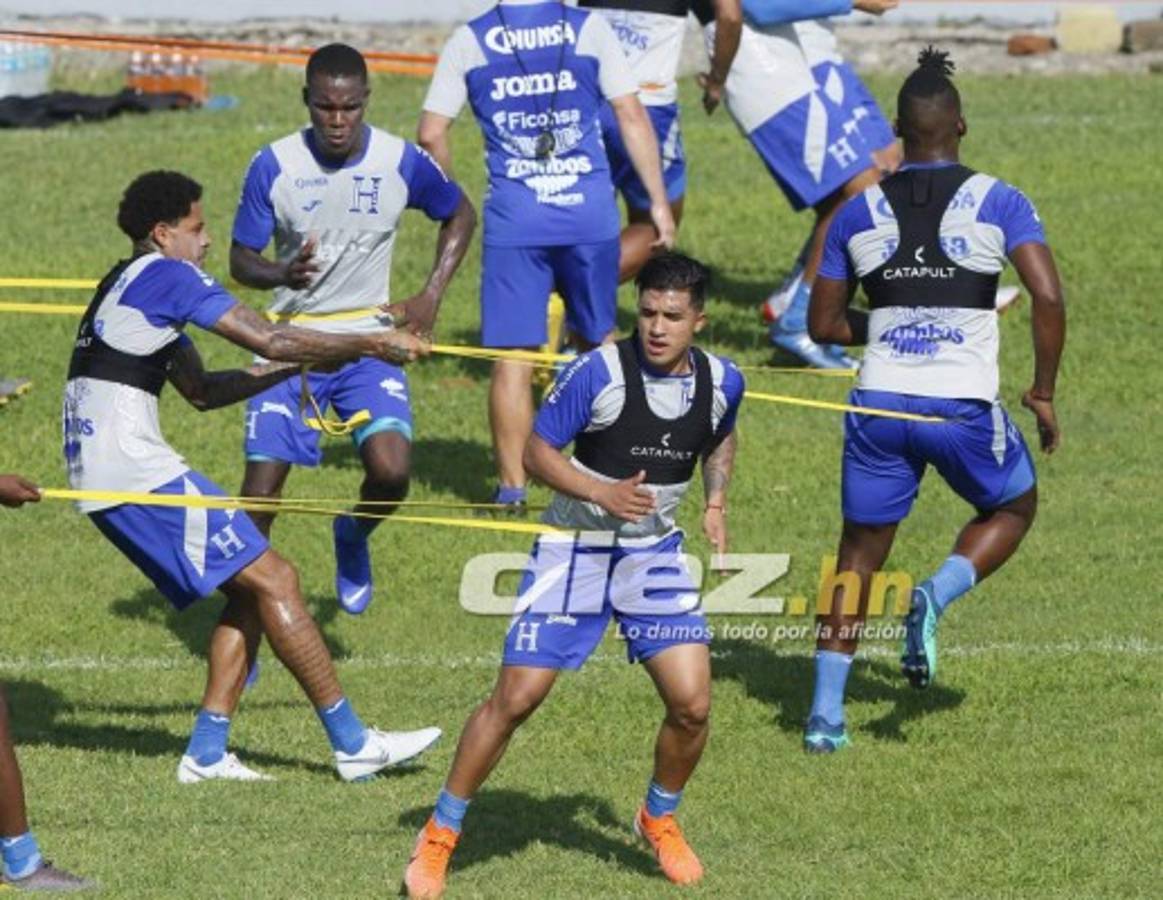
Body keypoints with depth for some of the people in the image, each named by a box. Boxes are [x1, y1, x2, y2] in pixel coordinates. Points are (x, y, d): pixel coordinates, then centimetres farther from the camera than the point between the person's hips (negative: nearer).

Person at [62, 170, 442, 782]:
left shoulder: (132, 286, 23)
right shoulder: (166, 275, -7)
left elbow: (201, 390, 28)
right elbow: (270, 341, -12)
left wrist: (296, 364, 20)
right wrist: (370, 345, -3)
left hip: (100, 479, 10)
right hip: (136, 473, -10)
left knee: (250, 589, 13)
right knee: (274, 580, -8)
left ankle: (207, 750, 7)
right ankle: (352, 744, -7)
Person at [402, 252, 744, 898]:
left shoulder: (721, 382, -4)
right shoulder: (598, 372, -19)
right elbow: (537, 450, -12)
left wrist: (715, 503, 3)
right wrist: (602, 493, -26)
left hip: (654, 554, 4)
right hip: (573, 550, -4)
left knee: (692, 705, -7)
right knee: (515, 698, -8)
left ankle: (660, 820, 23)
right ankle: (439, 837, 7)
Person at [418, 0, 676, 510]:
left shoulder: (469, 41, 2)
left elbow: (431, 134, -1)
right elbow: (631, 117, 0)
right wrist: (658, 202, 4)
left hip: (514, 217, -1)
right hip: (591, 212, 1)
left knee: (513, 356, 1)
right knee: (597, 341, 17)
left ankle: (512, 487, 0)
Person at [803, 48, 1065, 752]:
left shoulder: (859, 212, 5)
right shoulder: (998, 203, -3)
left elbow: (824, 324, 8)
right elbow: (1048, 297, -13)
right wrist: (1044, 392, -2)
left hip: (880, 406, 2)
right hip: (965, 408, -2)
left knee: (860, 555, 14)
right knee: (1013, 508, 26)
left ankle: (826, 713, 7)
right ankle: (937, 597, -2)